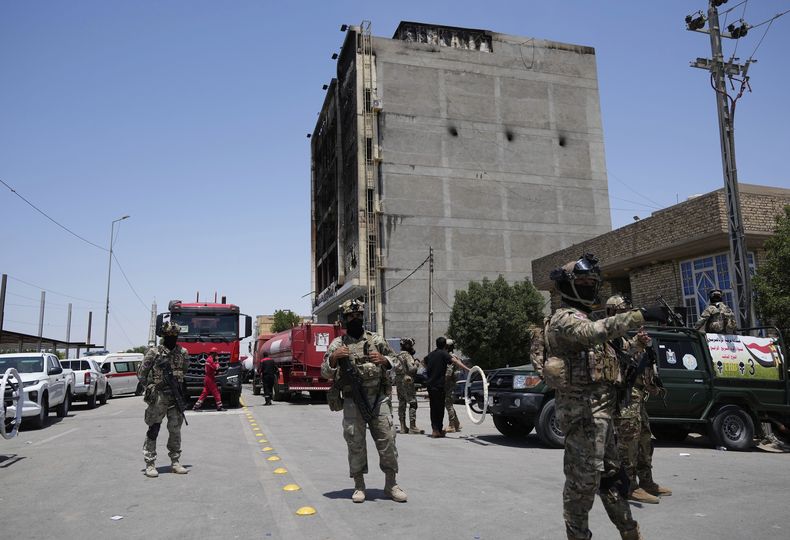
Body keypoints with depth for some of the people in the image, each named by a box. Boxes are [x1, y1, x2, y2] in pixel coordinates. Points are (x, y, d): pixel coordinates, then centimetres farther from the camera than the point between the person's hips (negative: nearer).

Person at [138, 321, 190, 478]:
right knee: (153, 430, 1)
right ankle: (150, 464, 9)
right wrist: (150, 388, -6)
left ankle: (175, 462, 17)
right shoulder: (154, 352, -4)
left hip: (176, 397, 4)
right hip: (158, 397, -3)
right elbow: (141, 374, 1)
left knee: (175, 431, 8)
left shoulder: (183, 353, 7)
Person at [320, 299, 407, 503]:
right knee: (355, 443, 3)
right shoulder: (338, 344, 5)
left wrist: (384, 360, -8)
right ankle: (359, 485, 17)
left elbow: (395, 360, 14)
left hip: (379, 399, 1)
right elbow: (325, 373, 3)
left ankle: (391, 483, 14)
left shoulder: (376, 340, 8)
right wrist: (333, 358, -16)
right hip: (353, 401, -1)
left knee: (387, 440, 1)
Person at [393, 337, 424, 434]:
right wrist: (416, 363, -3)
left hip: (398, 381, 9)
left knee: (401, 404, 10)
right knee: (413, 404, -5)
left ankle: (403, 427, 14)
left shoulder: (398, 355, 14)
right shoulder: (408, 356, -12)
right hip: (407, 382, -9)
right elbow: (411, 369, -19)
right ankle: (412, 427, -8)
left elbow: (394, 368, 16)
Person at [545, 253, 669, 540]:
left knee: (610, 473, 18)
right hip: (583, 411, -10)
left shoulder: (581, 319, 21)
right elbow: (595, 331, -34)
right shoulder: (565, 319, -12)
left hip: (600, 409, 10)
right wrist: (639, 315, -39)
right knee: (583, 477, -5)